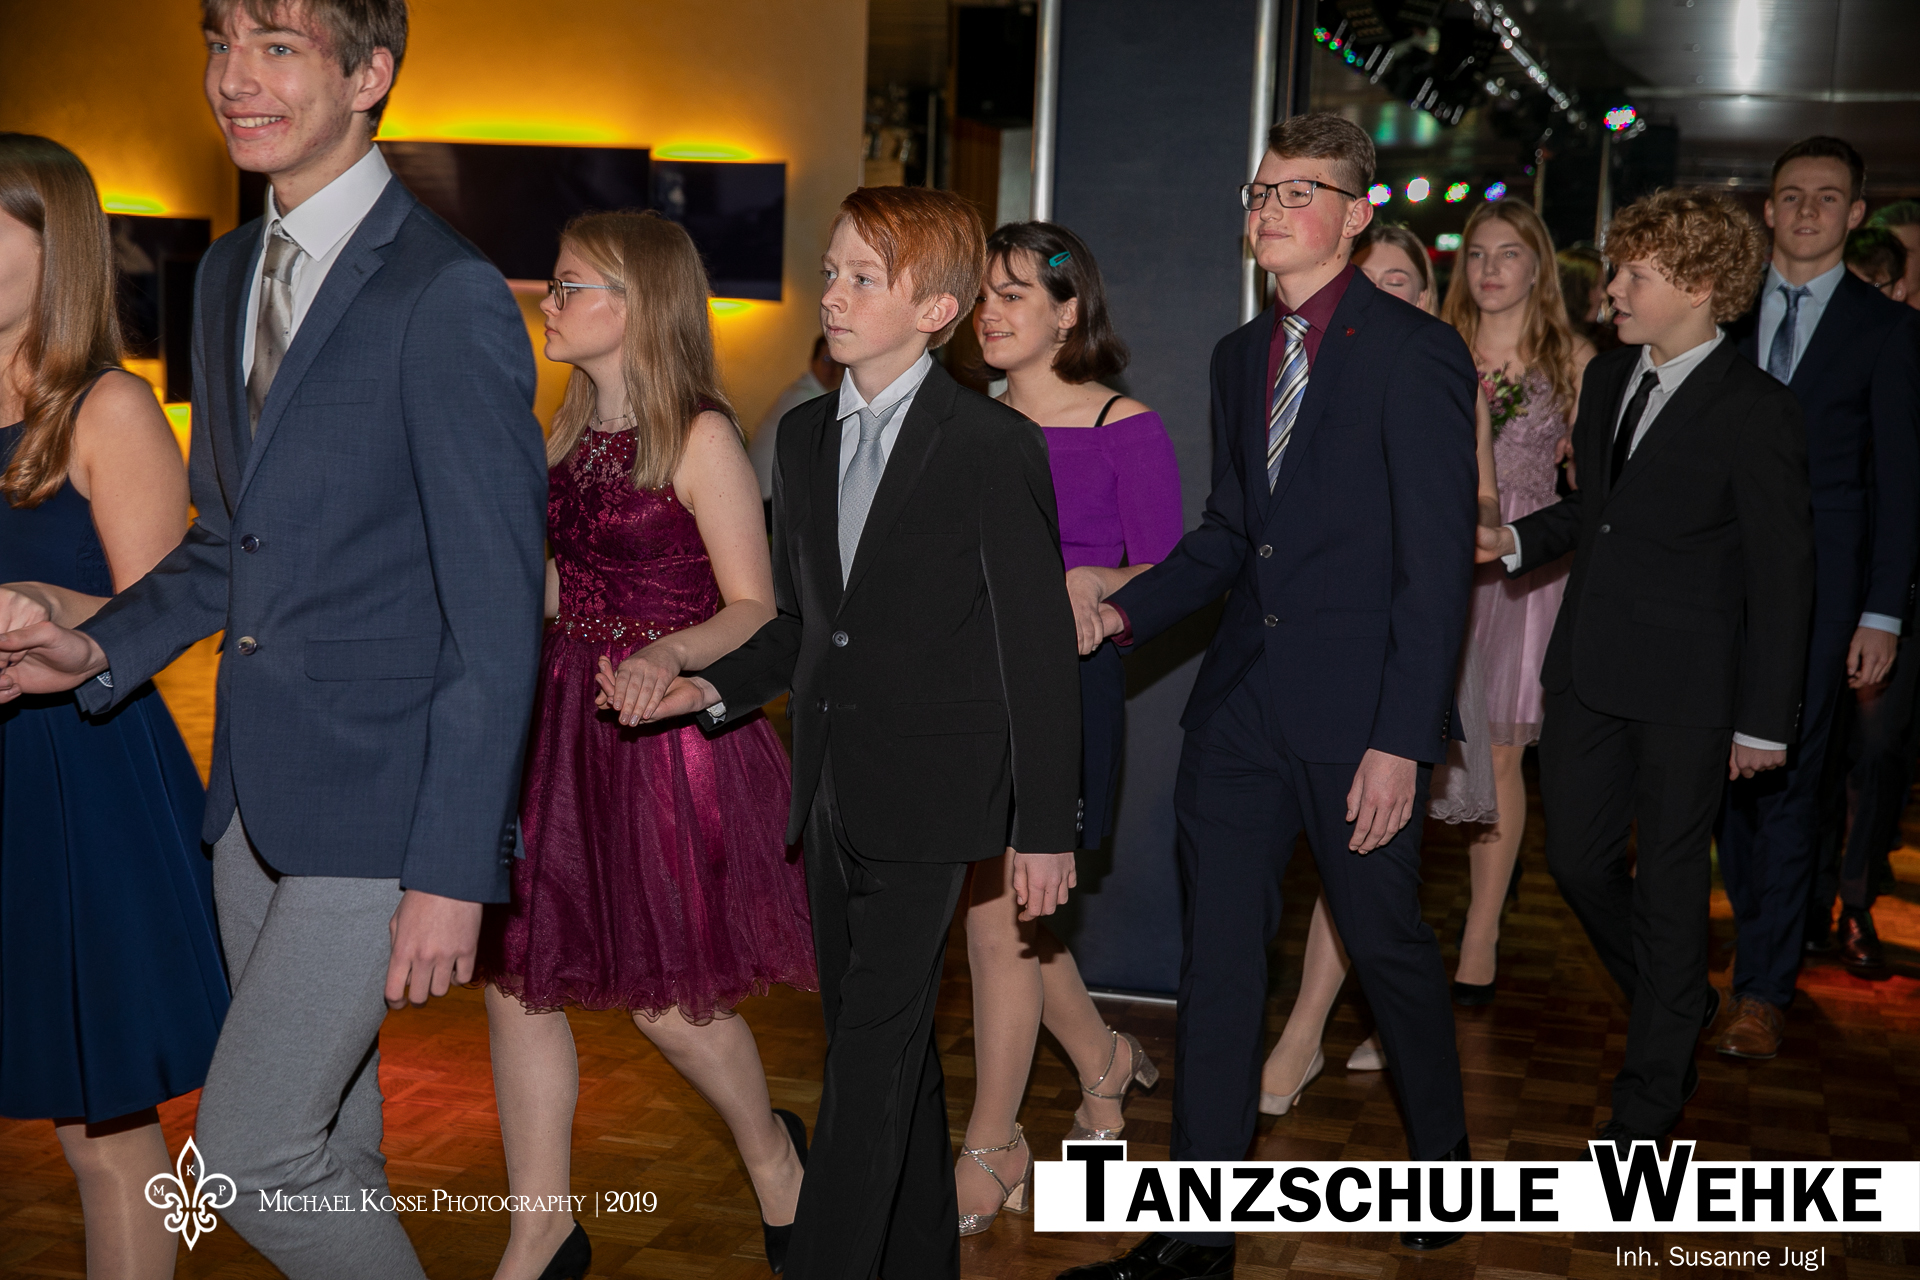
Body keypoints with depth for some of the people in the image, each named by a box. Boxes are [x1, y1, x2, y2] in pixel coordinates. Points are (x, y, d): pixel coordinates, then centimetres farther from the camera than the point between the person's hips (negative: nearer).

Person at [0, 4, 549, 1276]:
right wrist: (104, 648, 4)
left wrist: (452, 871, -19)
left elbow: (497, 612, -17)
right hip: (258, 790, 8)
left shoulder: (448, 296, -16)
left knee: (250, 1151, -5)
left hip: (380, 798, -8)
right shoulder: (229, 273, 11)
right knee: (326, 1133, 19)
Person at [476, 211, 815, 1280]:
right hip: (561, 721, 7)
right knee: (517, 976, 5)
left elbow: (755, 609, -13)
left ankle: (773, 1153, 33)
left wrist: (668, 655, -31)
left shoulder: (701, 438, -11)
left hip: (667, 728, -7)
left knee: (666, 996, 3)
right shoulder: (569, 432, 10)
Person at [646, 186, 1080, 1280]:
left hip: (929, 791, -7)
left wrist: (1045, 826, -9)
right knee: (881, 1037, 16)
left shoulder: (994, 444, -10)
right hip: (832, 789, 7)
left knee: (874, 1049, -7)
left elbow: (1038, 647, -9)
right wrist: (714, 688, 0)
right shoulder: (805, 437, 10)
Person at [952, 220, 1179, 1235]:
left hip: (1066, 690, -5)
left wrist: (1093, 584, -25)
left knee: (1002, 916, -6)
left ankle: (989, 1153, 9)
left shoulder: (1126, 430, -6)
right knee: (1012, 913, 14)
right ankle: (1102, 1059, 41)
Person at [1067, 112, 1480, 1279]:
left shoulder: (1417, 353, -10)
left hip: (1360, 713, -6)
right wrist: (1122, 613, 2)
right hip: (1244, 701, 6)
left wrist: (1402, 741, -18)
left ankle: (1442, 1156, 38)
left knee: (1389, 942, 11)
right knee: (1217, 960, 7)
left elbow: (1438, 563, -13)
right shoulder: (1242, 355, 13)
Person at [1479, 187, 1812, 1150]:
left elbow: (1779, 575, -11)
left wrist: (1764, 720, -11)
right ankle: (1678, 1005, 40)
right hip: (1588, 671, 7)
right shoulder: (1607, 378, 9)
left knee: (1669, 883, 6)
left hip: (1686, 690, -7)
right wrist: (1517, 541, 3)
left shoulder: (1756, 413, -13)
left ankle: (1649, 1102, 21)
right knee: (1577, 858, 12)